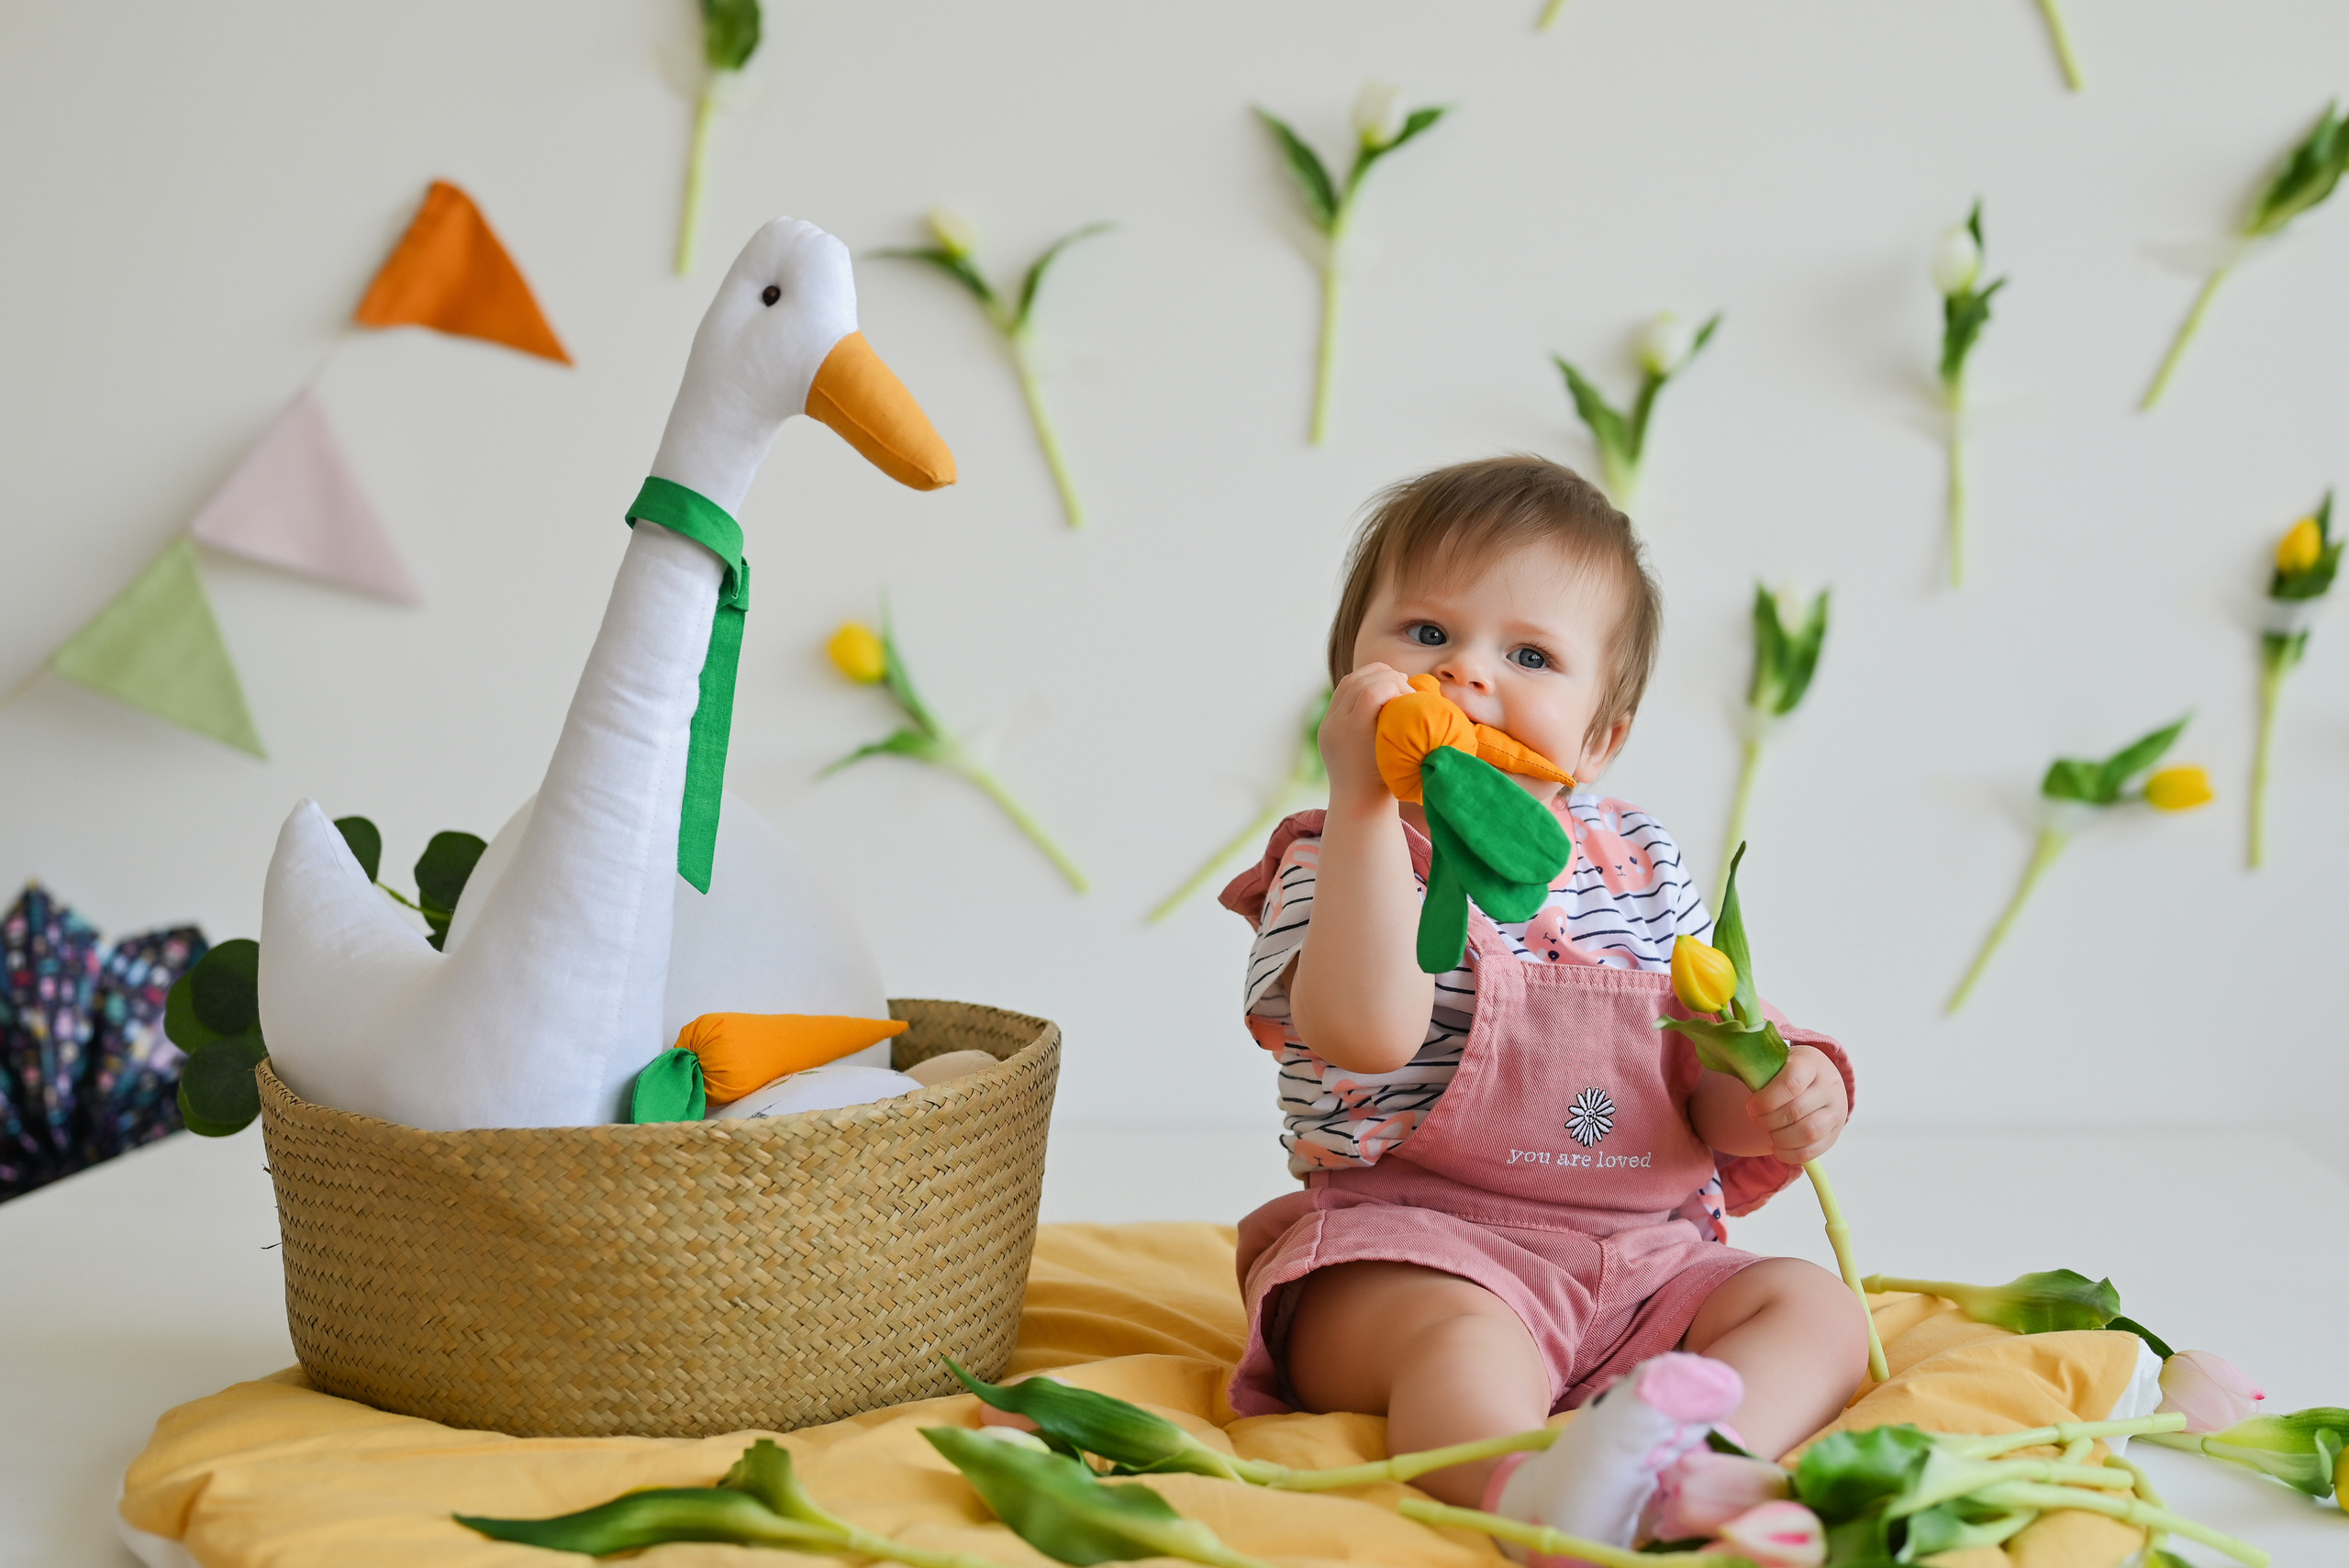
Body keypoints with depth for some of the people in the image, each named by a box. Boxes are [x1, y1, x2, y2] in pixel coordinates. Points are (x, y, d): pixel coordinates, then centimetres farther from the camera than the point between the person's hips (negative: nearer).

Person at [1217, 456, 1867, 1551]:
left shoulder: (1641, 868, 13)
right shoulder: (1333, 862, -3)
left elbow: (1703, 1069, 14)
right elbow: (1366, 1033, -25)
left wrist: (1773, 1098, -10)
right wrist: (1364, 804, -26)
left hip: (1639, 1264, 6)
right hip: (1408, 1245, -6)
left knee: (1815, 1305, -11)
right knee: (1466, 1339, -34)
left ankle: (1701, 1461, -41)